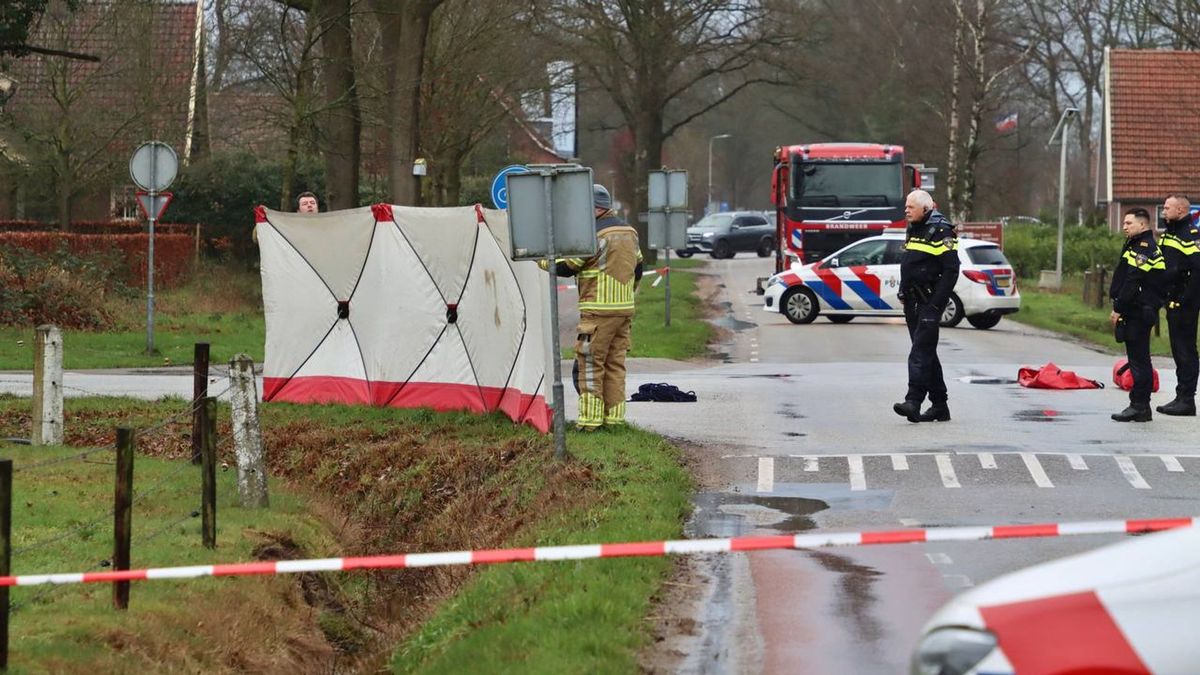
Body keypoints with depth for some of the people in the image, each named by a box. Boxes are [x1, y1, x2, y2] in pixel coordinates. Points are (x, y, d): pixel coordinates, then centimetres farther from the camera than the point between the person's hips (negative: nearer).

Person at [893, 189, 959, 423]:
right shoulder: (913, 230, 17)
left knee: (921, 353, -16)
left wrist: (936, 302, -21)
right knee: (927, 353, 12)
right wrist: (904, 293, 17)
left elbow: (951, 270, -16)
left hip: (929, 302, -9)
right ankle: (939, 406, 17)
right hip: (913, 303, 9)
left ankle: (913, 402, -22)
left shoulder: (940, 231, -11)